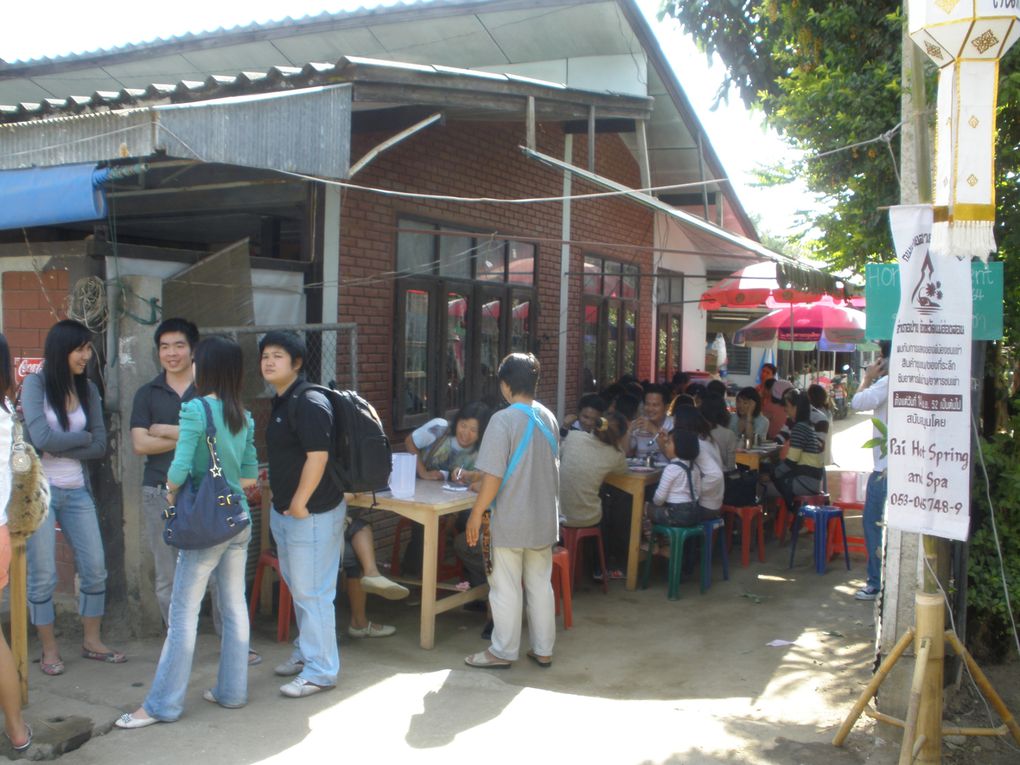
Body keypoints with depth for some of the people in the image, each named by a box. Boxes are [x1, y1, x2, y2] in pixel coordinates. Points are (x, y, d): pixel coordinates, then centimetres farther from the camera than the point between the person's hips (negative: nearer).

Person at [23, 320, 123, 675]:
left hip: (77, 491, 4)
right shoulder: (35, 384, -7)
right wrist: (82, 437, -5)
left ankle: (92, 641, 21)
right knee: (43, 575, 3)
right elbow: (41, 438, -18)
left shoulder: (87, 389, 5)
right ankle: (49, 650, 17)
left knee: (95, 569, 5)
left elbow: (100, 446, -1)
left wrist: (60, 446, -12)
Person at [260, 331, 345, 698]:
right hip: (285, 510, 10)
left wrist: (299, 503, -19)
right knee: (298, 587, 21)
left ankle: (321, 670, 7)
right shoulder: (281, 402, 13)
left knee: (312, 591, -3)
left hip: (312, 513, -10)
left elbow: (318, 456, -25)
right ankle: (305, 651, 36)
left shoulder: (308, 403, -19)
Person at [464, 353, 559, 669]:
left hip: (510, 521, -6)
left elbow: (493, 476, -20)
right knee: (541, 585, 14)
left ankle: (503, 652, 16)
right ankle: (543, 650, 22)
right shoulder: (549, 418, 4)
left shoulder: (503, 420, -18)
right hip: (544, 519, 6)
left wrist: (476, 513, -9)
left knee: (506, 589, 5)